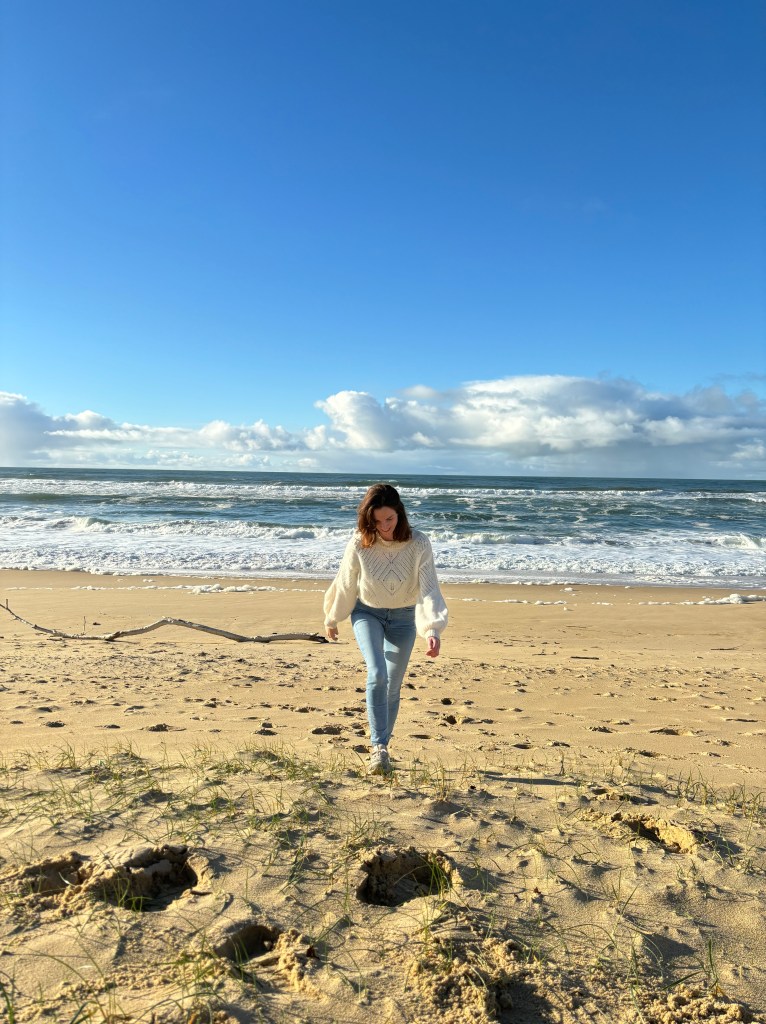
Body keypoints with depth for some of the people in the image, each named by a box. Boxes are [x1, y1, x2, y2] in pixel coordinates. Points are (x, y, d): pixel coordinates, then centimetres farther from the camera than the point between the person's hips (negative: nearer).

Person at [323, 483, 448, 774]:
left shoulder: (419, 544, -23)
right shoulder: (359, 544, -22)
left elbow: (429, 589, -27)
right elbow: (345, 586, -6)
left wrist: (433, 630, -41)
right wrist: (332, 620, 7)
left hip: (403, 618, 1)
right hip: (367, 613, -1)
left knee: (393, 686, 8)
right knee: (377, 675, -22)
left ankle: (382, 745, 28)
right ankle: (378, 747, -12)